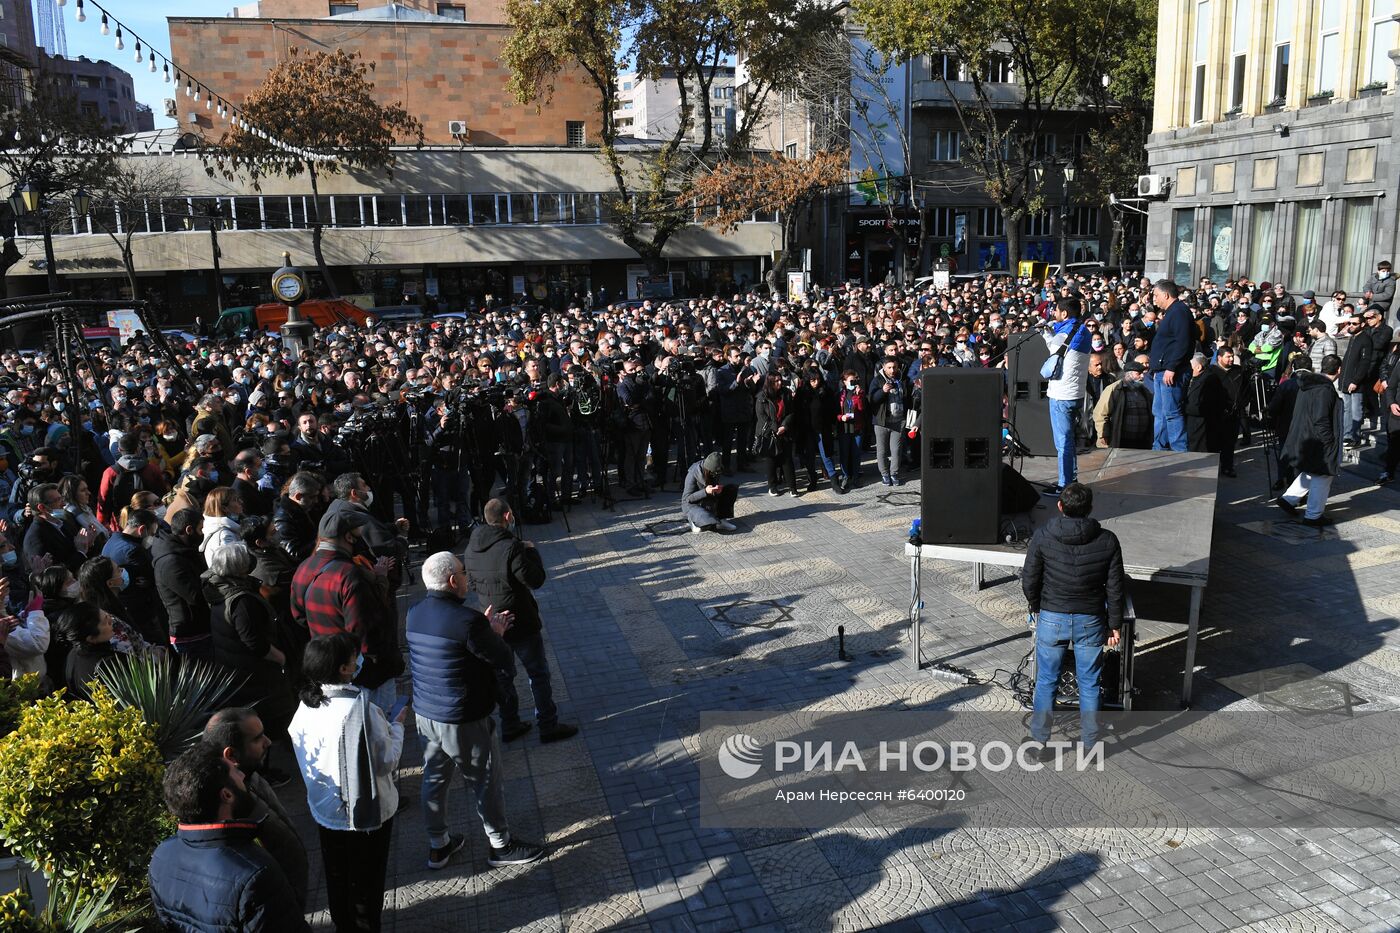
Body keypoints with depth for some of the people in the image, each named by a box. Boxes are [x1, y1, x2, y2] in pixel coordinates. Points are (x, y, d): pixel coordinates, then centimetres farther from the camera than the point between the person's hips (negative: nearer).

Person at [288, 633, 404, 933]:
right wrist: (397, 725, -6)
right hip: (365, 813, -6)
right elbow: (386, 761, -22)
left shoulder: (305, 708, -11)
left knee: (337, 877, 25)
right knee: (366, 881, 16)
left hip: (326, 811, 6)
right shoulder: (361, 709, -30)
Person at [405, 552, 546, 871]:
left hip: (424, 714, 8)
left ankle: (438, 845, 37)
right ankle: (501, 846, 27)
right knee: (487, 783, 11)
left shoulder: (414, 615, -1)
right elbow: (503, 660, -15)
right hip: (463, 723, -7)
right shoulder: (468, 621, -26)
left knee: (434, 779, 21)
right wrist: (495, 634, 2)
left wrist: (487, 631, 13)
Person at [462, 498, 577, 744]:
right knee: (538, 674, 8)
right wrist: (532, 551, -4)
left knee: (502, 676, 19)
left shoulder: (471, 548, -1)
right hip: (521, 623, -6)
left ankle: (509, 725, 29)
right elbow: (536, 579, -18)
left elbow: (473, 583, 11)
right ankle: (548, 726, 17)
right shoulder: (511, 547, -24)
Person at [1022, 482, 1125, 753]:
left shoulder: (1042, 536, -14)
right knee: (1089, 684, 15)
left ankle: (1040, 742, 25)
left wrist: (1036, 607, 13)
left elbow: (1029, 581, -7)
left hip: (1051, 619, 0)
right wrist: (1115, 625, 7)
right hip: (1090, 621, 1)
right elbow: (1115, 588, -5)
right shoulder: (1107, 541, -11)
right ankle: (1088, 745, 26)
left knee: (1046, 681, 14)